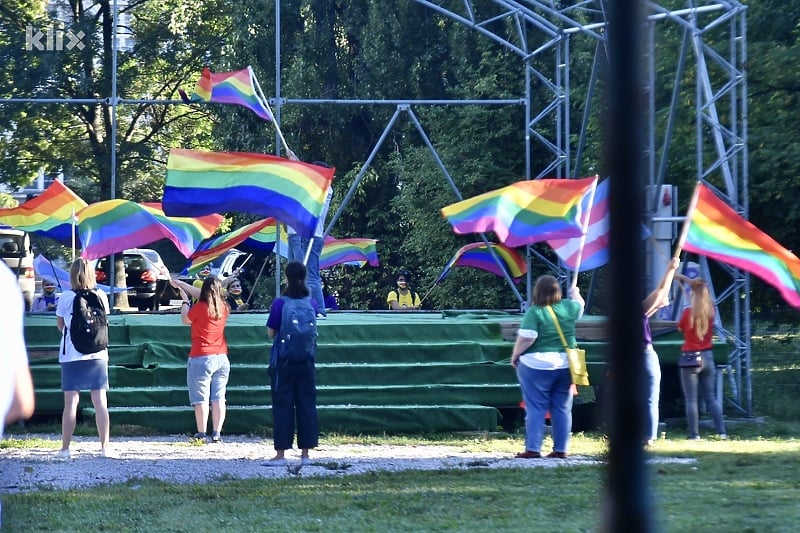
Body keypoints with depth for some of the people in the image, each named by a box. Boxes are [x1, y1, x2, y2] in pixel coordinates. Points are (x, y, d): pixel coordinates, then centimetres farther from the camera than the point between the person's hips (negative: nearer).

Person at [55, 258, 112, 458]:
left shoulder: (66, 297, -6)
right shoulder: (100, 296, 0)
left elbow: (60, 325, 3)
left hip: (71, 355, -2)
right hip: (97, 355, 2)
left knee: (71, 402, 0)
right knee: (100, 402, 4)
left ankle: (65, 448, 1)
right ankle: (105, 447, 3)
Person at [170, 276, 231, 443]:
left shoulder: (200, 307, -13)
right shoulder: (224, 307, 5)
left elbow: (186, 320, 5)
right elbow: (202, 295, 17)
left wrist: (184, 301, 19)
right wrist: (180, 284, 26)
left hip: (201, 358, -5)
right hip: (221, 358, 5)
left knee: (201, 398, -1)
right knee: (218, 398, 6)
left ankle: (201, 435, -1)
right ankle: (217, 434, 5)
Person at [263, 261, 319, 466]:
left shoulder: (280, 304, -10)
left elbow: (271, 333, -4)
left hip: (283, 362, -3)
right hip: (306, 362, 3)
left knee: (282, 405, 0)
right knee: (306, 405, 7)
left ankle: (280, 454, -1)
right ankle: (305, 453, 8)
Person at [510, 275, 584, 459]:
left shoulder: (534, 312, -13)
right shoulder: (568, 307, 3)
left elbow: (526, 338, -20)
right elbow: (580, 305, 26)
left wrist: (515, 355, -5)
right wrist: (575, 294, 47)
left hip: (536, 366, -5)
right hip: (565, 366, 5)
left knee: (536, 409, -1)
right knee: (562, 409, 10)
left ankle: (533, 449, -4)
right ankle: (561, 449, 11)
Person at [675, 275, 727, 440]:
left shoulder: (688, 312, -14)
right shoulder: (710, 310, 0)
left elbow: (680, 327, 5)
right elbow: (702, 290, 18)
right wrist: (684, 279, 28)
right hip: (707, 357, 5)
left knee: (691, 399, 0)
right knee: (711, 397, 12)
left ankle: (694, 435, -3)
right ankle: (722, 432, 5)